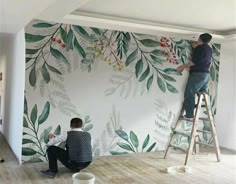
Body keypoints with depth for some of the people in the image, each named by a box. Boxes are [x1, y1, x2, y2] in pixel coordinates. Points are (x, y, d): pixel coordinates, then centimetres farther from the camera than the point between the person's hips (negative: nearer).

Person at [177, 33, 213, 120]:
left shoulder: (199, 48, -9)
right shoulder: (209, 49, 15)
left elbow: (194, 62, -15)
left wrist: (183, 66, -4)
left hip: (197, 74, -9)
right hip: (206, 74, 9)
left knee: (189, 94, -4)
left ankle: (189, 115, -6)